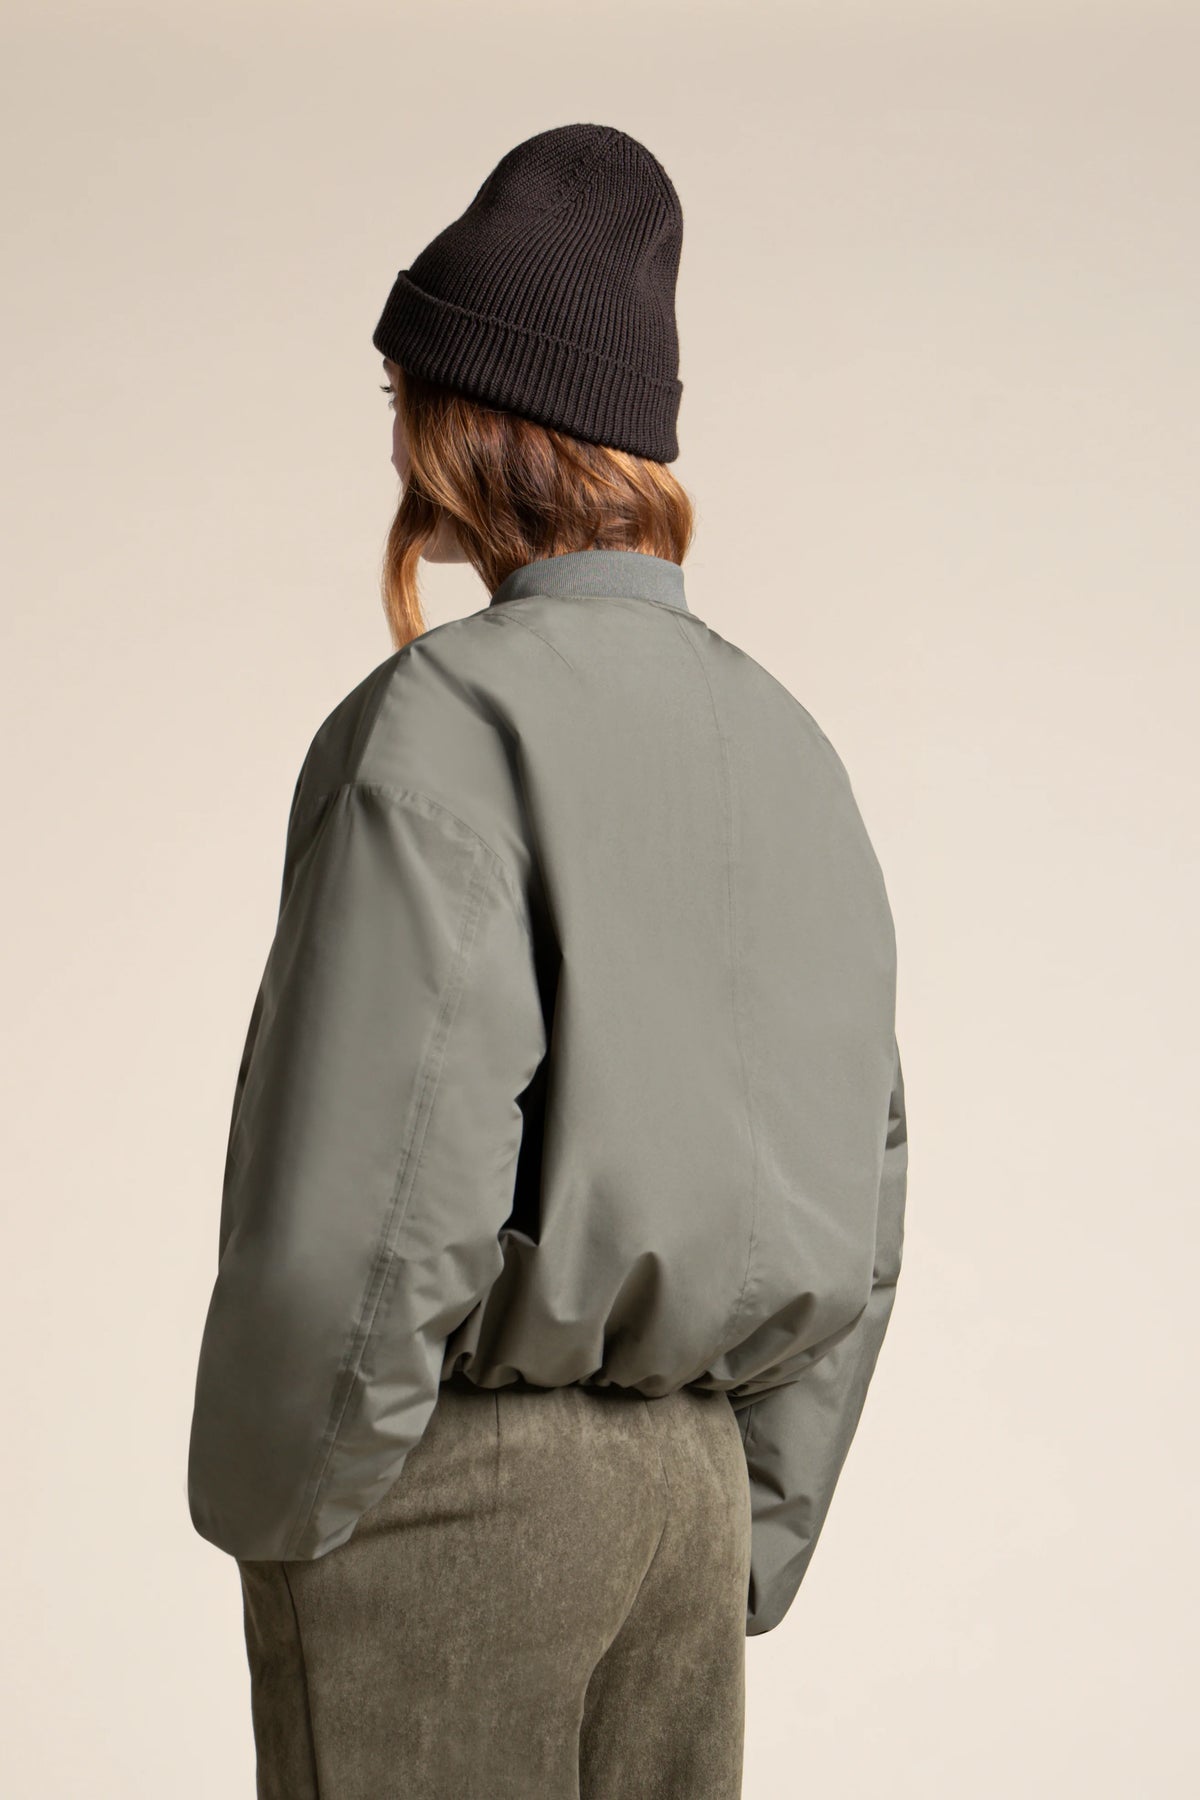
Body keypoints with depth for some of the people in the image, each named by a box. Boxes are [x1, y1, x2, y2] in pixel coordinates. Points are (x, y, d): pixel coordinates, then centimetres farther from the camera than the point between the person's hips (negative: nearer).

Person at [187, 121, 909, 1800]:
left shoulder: (446, 720, -13)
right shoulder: (788, 747, 9)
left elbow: (384, 1188, -20)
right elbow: (861, 1195, 10)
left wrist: (269, 1509, -6)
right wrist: (746, 1548, 16)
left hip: (445, 1477, -7)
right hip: (685, 1479, 7)